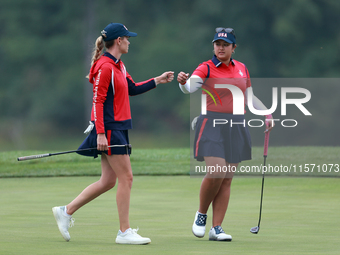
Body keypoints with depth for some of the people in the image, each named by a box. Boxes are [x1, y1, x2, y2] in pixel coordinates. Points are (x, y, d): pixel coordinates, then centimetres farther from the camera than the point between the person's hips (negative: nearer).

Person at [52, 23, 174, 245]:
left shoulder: (118, 65, 15)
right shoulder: (105, 67, -14)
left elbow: (131, 89, 25)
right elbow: (98, 101, -18)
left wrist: (157, 81, 19)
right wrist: (100, 133, -22)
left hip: (118, 129, 10)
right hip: (109, 128, -10)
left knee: (108, 181, 11)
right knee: (126, 178, -8)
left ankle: (66, 211, 17)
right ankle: (124, 232, -3)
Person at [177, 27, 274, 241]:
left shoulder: (242, 69, 13)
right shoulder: (206, 68, -4)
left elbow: (250, 97, 25)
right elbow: (190, 88, -23)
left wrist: (267, 113, 17)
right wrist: (183, 82, -44)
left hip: (236, 127, 5)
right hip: (213, 125, -5)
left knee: (227, 180, 2)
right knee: (216, 173, -18)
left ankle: (216, 228, 5)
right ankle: (201, 215, 6)